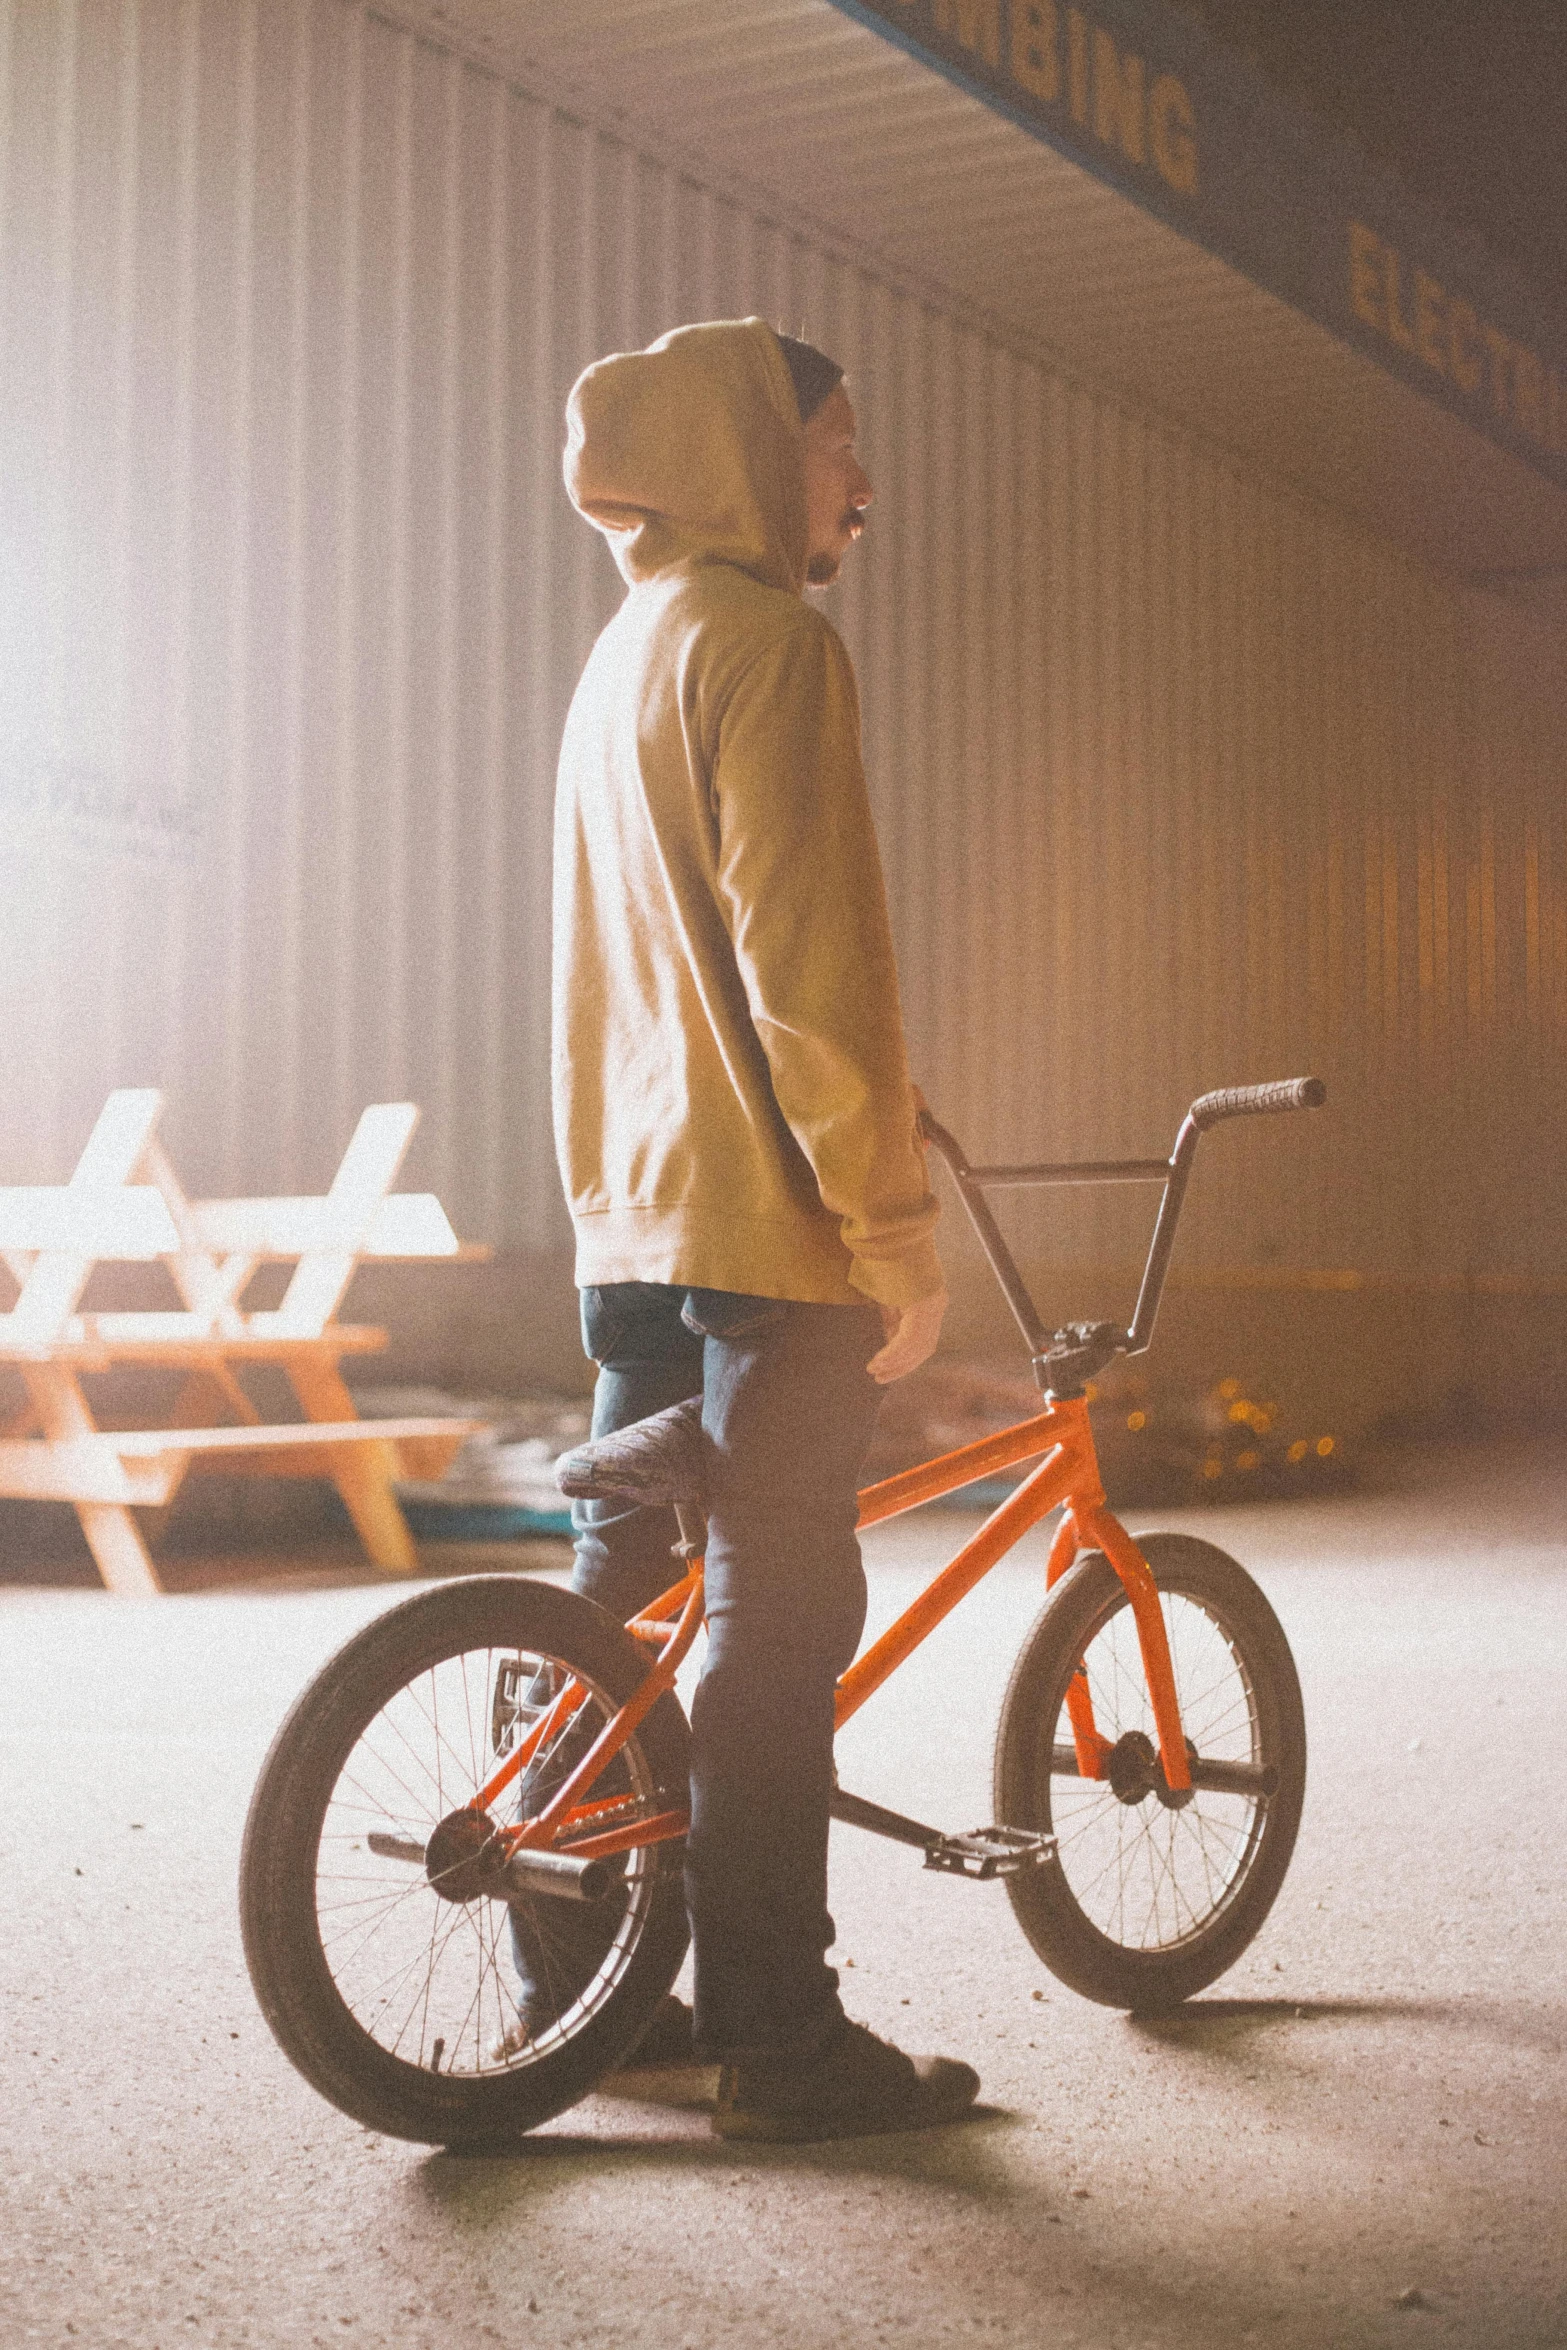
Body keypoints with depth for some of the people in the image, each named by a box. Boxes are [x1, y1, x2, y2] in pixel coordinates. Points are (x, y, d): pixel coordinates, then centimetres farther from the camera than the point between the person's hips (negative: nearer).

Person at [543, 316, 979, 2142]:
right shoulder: (764, 636, -10)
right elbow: (808, 953, -18)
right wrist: (893, 1222, -17)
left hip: (628, 1202, 10)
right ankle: (780, 2040, 0)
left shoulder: (618, 657, 20)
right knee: (778, 1616, -6)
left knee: (619, 1585, 14)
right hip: (766, 1203, -10)